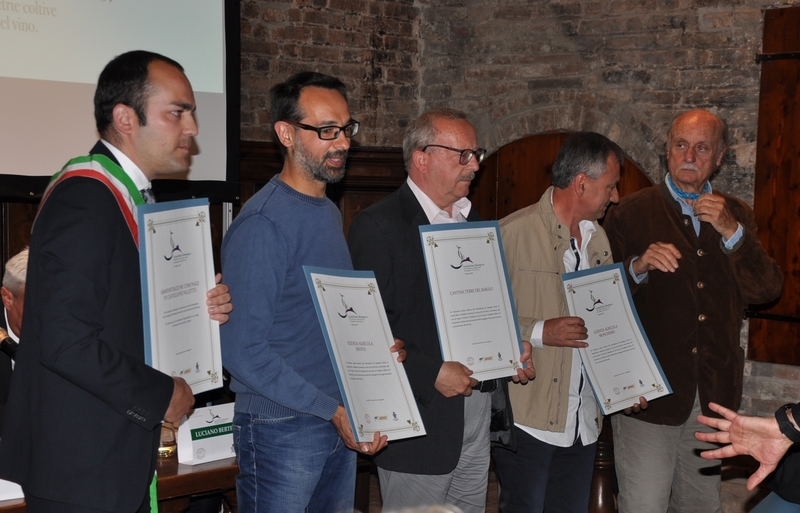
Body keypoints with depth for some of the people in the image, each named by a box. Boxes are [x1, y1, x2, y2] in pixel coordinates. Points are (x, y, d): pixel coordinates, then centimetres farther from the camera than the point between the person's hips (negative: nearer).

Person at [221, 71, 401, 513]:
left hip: (341, 425, 8)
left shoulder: (330, 213, 11)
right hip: (282, 429, -8)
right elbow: (243, 351, -21)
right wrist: (333, 410, -20)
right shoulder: (261, 225, -17)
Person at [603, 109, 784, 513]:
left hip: (714, 395, 4)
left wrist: (731, 233, -13)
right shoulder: (631, 214, -1)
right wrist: (638, 267, -23)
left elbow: (767, 291, -1)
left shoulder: (736, 216, 11)